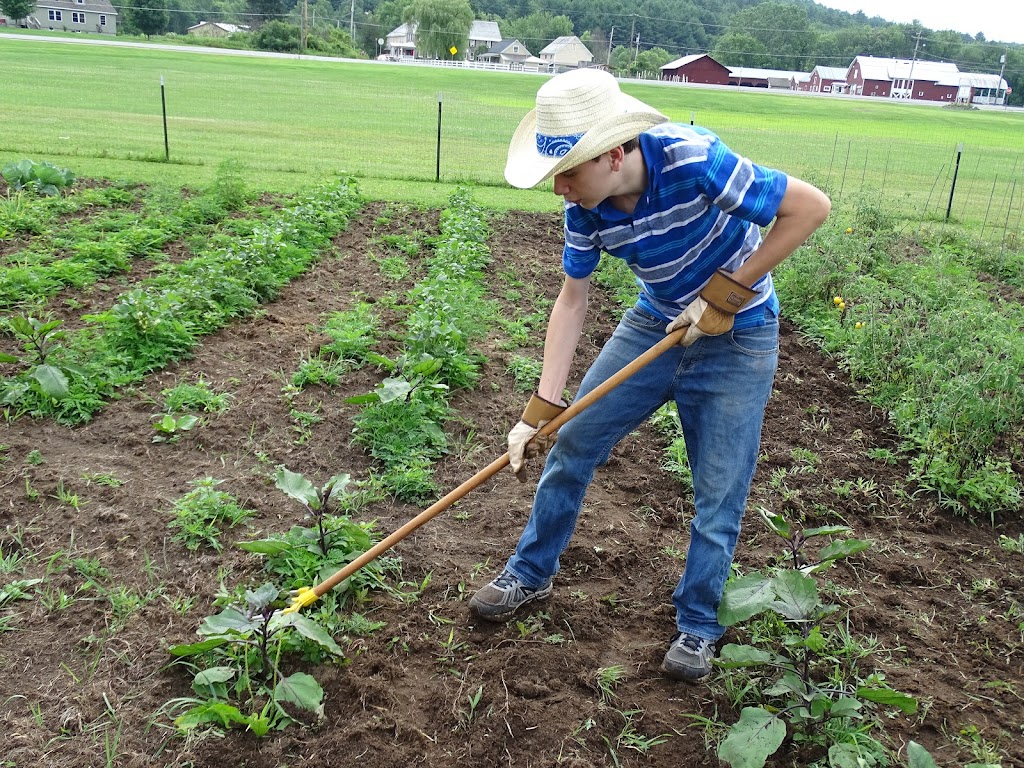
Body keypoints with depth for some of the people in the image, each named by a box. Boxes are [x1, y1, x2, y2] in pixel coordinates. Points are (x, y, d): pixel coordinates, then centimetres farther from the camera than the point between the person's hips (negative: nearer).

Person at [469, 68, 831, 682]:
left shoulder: (695, 160, -32)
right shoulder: (585, 208, -15)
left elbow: (811, 206, -25)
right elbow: (573, 300, -5)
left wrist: (725, 294, -23)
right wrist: (542, 407, -9)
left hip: (737, 338, -4)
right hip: (656, 324, 5)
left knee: (719, 495, 0)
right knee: (571, 445, 5)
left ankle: (698, 626, 23)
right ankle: (531, 574, 27)